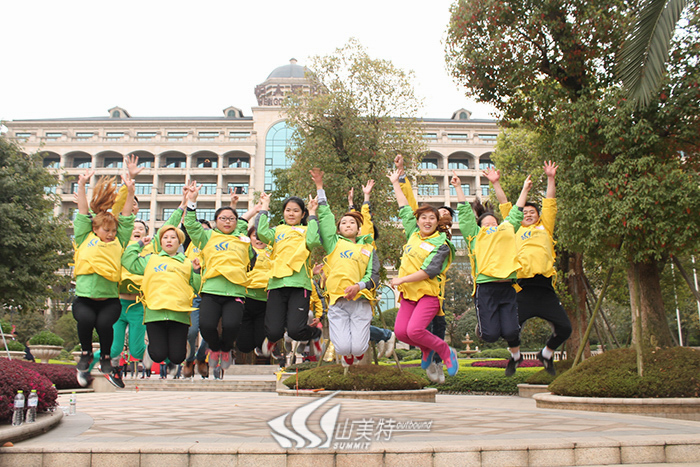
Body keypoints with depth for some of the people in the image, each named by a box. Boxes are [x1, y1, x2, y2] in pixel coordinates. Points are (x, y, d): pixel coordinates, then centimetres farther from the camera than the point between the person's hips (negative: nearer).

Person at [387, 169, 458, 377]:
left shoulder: (441, 244, -7)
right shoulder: (413, 233, 11)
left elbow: (429, 271, -16)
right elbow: (404, 209, 23)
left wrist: (402, 280, -15)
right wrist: (396, 184, 29)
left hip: (429, 293, -6)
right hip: (408, 293, 6)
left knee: (414, 330, -22)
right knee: (400, 331, -6)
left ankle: (446, 352, 4)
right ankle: (427, 349, 25)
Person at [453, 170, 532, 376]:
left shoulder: (508, 228, 24)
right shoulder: (475, 233, 14)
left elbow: (516, 213, 36)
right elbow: (464, 211, 15)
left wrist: (524, 190, 43)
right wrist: (458, 187, 18)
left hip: (507, 287, 3)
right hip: (486, 288, -3)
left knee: (510, 331, -6)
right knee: (490, 335, -7)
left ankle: (515, 355, 26)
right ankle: (483, 323, 29)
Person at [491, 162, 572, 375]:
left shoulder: (545, 228, 20)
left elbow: (550, 204, 18)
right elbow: (505, 206, 20)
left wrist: (550, 178, 15)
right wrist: (496, 184, 20)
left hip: (545, 287, 1)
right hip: (524, 287, -1)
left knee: (564, 328, -3)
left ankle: (546, 353, 25)